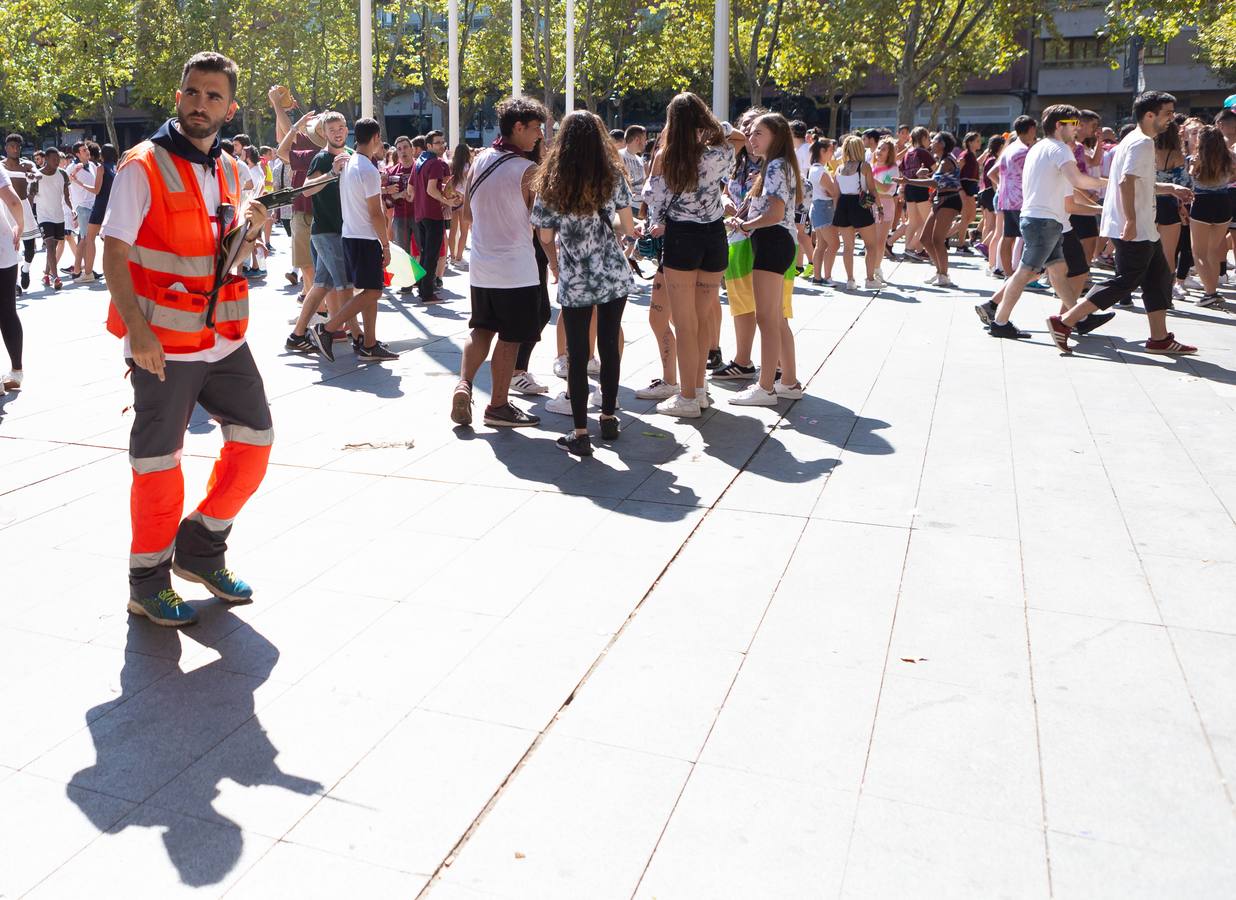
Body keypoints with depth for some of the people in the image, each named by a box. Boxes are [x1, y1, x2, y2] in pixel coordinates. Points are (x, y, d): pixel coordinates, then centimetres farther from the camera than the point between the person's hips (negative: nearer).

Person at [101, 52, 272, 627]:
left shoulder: (230, 171, 12)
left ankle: (201, 548, 25)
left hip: (225, 338, 6)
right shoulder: (143, 167, -8)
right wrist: (137, 329, -22)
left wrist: (254, 225, 0)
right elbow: (113, 252, -12)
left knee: (254, 439, 7)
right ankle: (148, 583, 18)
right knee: (158, 462, 1)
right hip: (163, 343, -6)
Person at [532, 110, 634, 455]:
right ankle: (609, 417, 25)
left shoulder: (550, 181, -3)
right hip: (614, 276, 1)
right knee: (609, 346, 14)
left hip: (574, 281, -1)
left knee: (577, 354, 3)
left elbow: (545, 238, 1)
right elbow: (628, 227, -1)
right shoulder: (612, 175, -3)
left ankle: (580, 432, 2)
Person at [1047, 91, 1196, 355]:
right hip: (1134, 229, -11)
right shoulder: (1142, 143, -13)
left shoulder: (1137, 141, 20)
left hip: (1142, 229, 11)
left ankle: (1160, 338, 15)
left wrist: (1171, 189, 25)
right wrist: (1131, 221, -29)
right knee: (1126, 281, -9)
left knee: (1159, 277, 12)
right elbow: (1126, 181, -26)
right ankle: (1064, 322, -10)